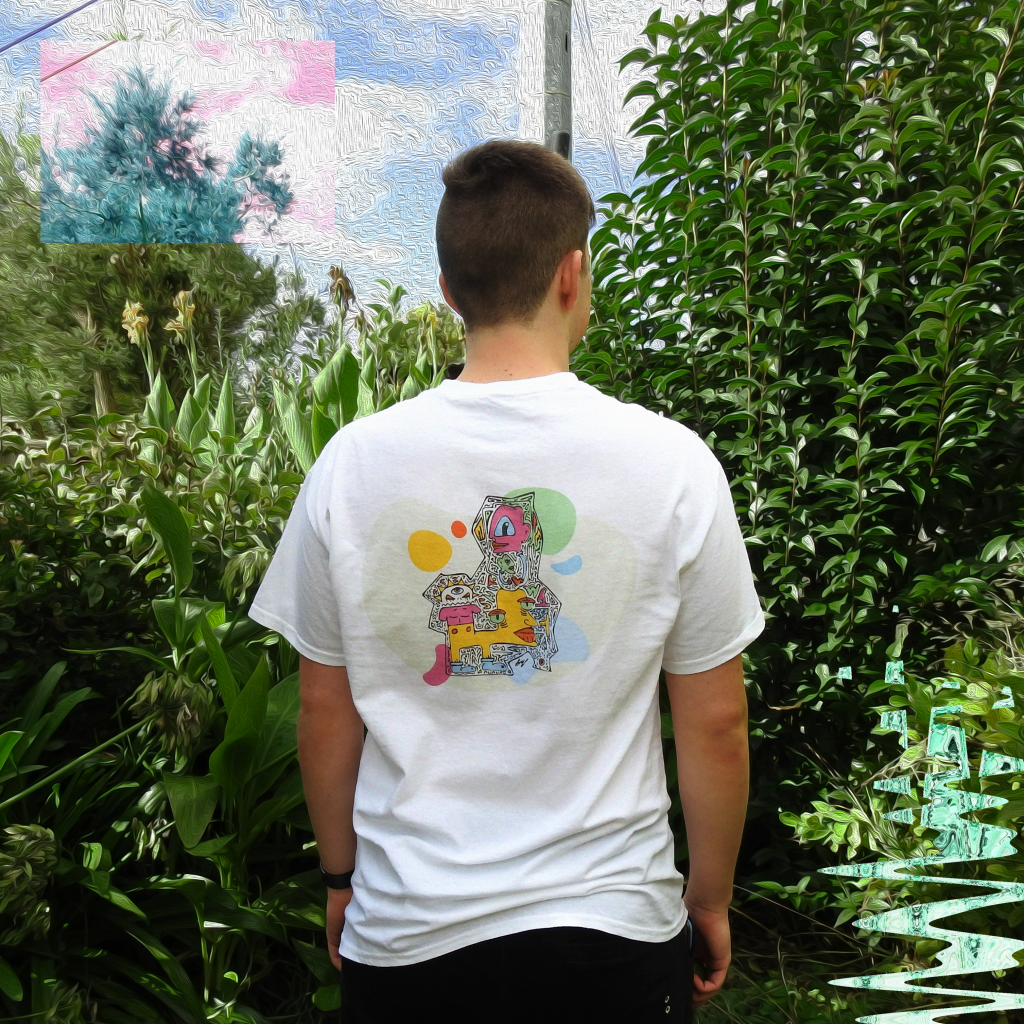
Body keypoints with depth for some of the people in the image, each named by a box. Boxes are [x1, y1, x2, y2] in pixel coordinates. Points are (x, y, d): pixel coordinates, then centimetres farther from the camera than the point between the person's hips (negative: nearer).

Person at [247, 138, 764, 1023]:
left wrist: (341, 874, 14)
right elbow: (715, 721, -8)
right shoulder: (672, 461, -15)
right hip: (611, 923, 0)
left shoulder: (352, 463, -11)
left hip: (405, 928, 2)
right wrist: (710, 897, 8)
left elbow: (326, 706, -2)